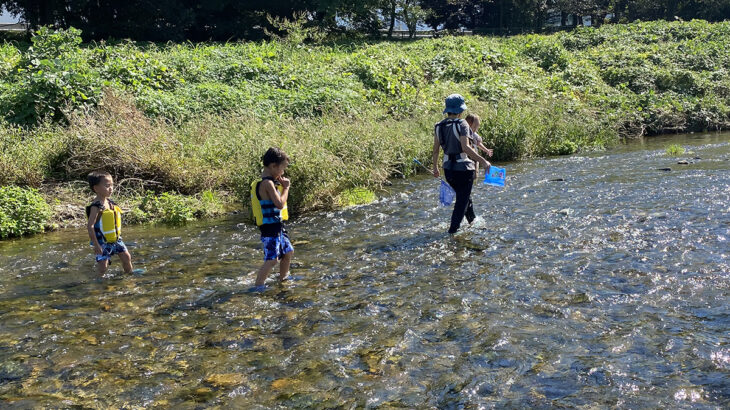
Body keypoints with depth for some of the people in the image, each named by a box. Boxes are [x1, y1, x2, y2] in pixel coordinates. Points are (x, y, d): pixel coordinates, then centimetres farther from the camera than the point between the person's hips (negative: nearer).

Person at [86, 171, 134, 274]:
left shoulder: (110, 202, 3)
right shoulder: (96, 207, -22)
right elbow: (90, 226, -24)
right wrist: (96, 245, -24)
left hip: (115, 239, 7)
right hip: (102, 241, -7)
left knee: (126, 257, 12)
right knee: (102, 265, -6)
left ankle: (129, 274, 33)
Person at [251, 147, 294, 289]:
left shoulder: (268, 182, 11)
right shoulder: (268, 183, -20)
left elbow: (278, 201, 18)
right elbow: (280, 204, -25)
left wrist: (281, 186, 6)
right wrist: (286, 188, -12)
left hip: (278, 227, 11)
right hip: (270, 228, -11)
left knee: (288, 251, 23)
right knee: (271, 260, -11)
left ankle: (283, 279, 39)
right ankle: (258, 287, -6)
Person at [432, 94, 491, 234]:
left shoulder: (439, 126, 3)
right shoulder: (462, 124, -15)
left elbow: (436, 149, 6)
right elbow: (465, 147, -26)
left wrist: (435, 168, 18)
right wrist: (483, 161, -25)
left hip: (448, 168, 6)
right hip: (463, 168, -6)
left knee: (463, 195, 25)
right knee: (462, 199, 6)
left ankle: (473, 221, 40)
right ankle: (453, 229, 6)